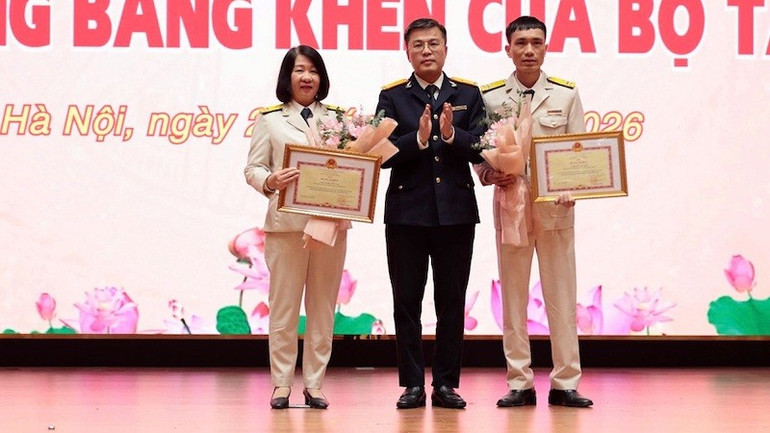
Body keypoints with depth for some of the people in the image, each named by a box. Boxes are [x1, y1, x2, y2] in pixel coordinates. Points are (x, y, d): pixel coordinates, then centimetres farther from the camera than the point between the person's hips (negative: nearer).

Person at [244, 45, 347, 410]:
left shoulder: (337, 119, 13)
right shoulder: (270, 119, 6)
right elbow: (253, 168, 3)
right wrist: (269, 182, -18)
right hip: (287, 222, -2)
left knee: (323, 306, 4)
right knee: (284, 305, -1)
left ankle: (314, 385, 11)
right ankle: (281, 384, 7)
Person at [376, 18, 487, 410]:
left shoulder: (468, 94, 8)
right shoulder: (392, 97, 5)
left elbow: (481, 150, 0)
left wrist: (452, 135, -17)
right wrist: (418, 139, -21)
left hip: (456, 212, 1)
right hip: (407, 212, -1)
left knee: (451, 302, 5)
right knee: (407, 301, 3)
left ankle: (446, 384, 12)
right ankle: (412, 384, 10)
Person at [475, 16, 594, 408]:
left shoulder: (566, 95, 4)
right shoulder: (490, 97, 4)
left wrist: (570, 189, -13)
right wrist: (489, 175, -14)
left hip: (555, 206, 0)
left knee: (561, 295, 1)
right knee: (513, 297, 3)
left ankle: (565, 383, 7)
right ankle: (520, 383, 10)